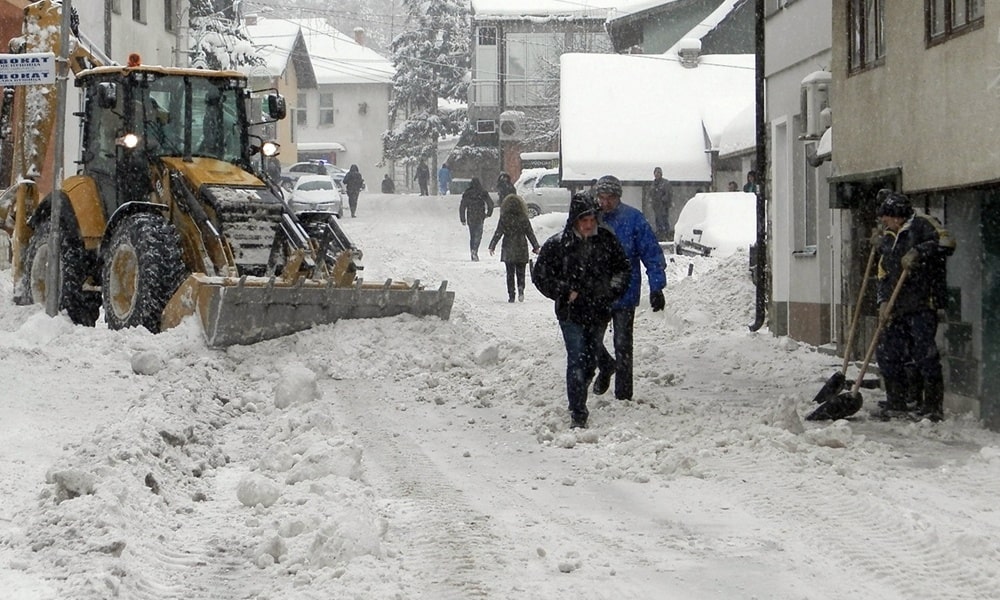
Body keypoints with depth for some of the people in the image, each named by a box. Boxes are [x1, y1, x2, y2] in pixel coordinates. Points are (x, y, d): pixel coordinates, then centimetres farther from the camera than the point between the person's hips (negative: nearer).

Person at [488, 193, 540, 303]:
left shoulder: (504, 218, -6)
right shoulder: (523, 218, -2)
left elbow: (498, 233, -4)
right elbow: (530, 233, 3)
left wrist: (492, 246, 4)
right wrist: (536, 247, 11)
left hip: (508, 251, -1)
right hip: (521, 250, 1)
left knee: (510, 274, 6)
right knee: (520, 273, 10)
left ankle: (511, 296, 2)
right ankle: (521, 288, -17)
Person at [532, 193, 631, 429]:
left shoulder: (606, 240, 0)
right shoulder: (558, 244, -8)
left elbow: (622, 268, 12)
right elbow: (540, 275, -1)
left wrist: (611, 291, -2)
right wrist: (566, 293, -9)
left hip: (599, 312, 4)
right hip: (571, 313, -4)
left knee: (591, 359, 14)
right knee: (577, 361, -12)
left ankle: (578, 399, 37)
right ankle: (578, 414, -12)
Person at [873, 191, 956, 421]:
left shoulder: (922, 225, -2)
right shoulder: (887, 240, 20)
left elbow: (946, 243, -18)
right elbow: (883, 276, 19)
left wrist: (917, 252, -23)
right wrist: (883, 301, 4)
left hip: (922, 306, -8)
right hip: (896, 308, 8)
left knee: (924, 355, -9)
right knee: (887, 353, 8)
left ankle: (933, 406, -3)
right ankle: (896, 400, 22)